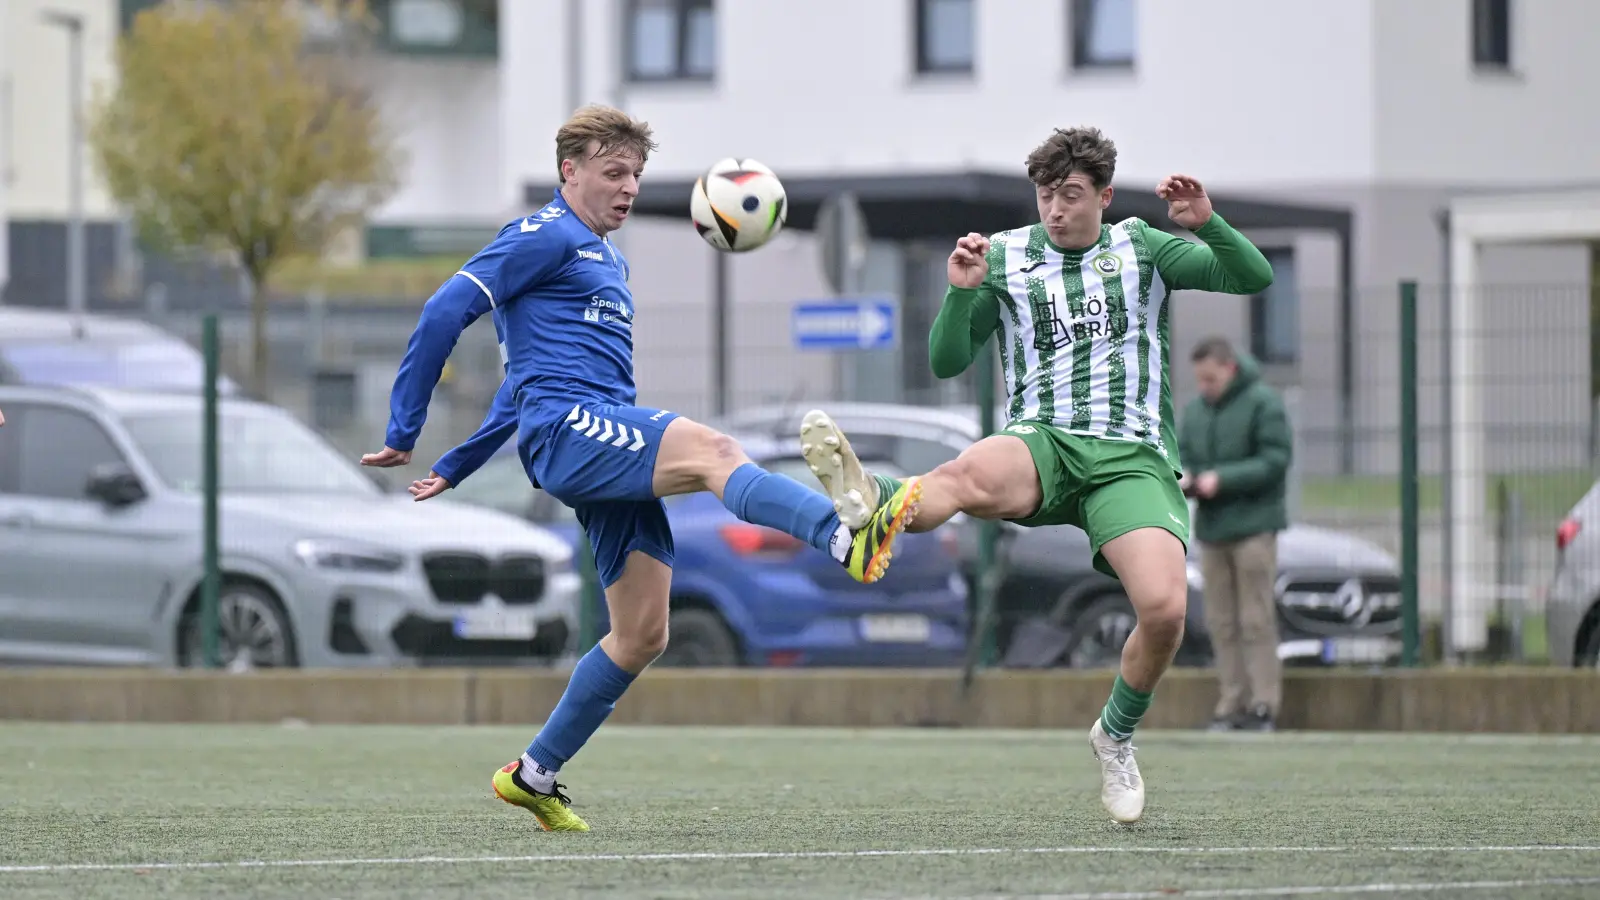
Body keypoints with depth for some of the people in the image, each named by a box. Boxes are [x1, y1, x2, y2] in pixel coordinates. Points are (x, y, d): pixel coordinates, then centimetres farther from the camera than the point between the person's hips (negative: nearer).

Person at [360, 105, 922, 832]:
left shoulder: (606, 260, 30)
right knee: (709, 449, -33)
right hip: (565, 426, -9)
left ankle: (535, 775, 15)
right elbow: (445, 313, -6)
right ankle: (848, 539, -60)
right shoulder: (546, 237, 1)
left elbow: (527, 372, 38)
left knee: (643, 634, 3)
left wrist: (457, 466, 36)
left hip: (612, 442, 9)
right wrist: (403, 434, -6)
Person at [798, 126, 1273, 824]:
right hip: (1042, 445, -1)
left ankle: (1117, 735, 5)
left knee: (1164, 609, -23)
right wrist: (962, 292, -9)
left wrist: (1206, 224, -10)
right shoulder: (1004, 256, 12)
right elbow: (946, 362, 10)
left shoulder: (1142, 249, 13)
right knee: (973, 472, -39)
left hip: (1133, 456, 1)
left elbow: (1254, 278, 8)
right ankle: (867, 507, -71)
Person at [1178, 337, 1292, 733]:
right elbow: (1182, 456, 16)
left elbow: (1274, 461, -11)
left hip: (1253, 526, -6)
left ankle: (1263, 705, -5)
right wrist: (1184, 479, -7)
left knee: (1256, 621, -6)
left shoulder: (1263, 404, -5)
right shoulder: (1195, 410, 14)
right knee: (1222, 624, 4)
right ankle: (1232, 706, 7)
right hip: (1211, 529, 6)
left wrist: (1221, 478, -18)